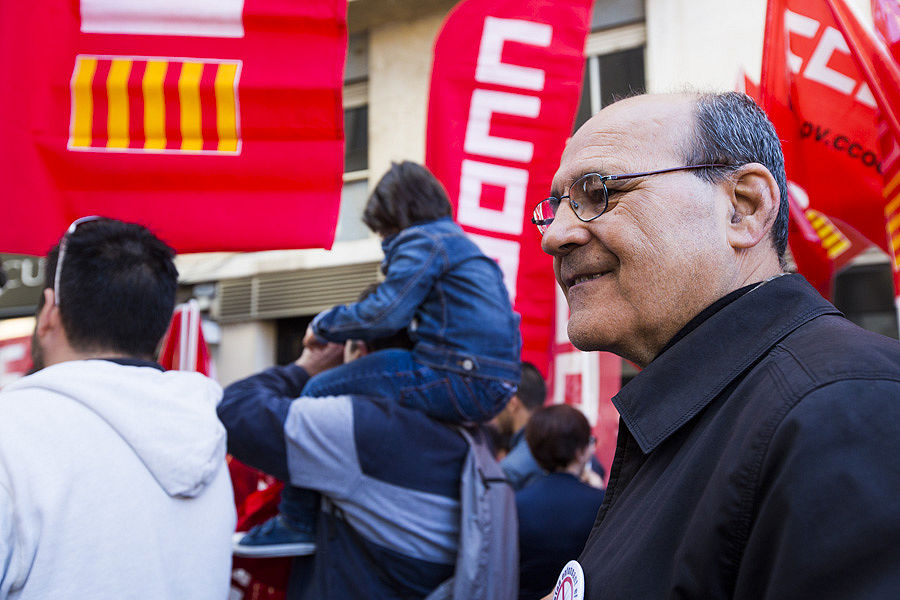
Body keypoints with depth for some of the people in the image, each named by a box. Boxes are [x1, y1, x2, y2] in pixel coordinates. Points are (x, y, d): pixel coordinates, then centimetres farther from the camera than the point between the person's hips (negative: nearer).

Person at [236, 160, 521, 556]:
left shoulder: (423, 241, -4)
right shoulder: (461, 242, 26)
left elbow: (385, 313, -15)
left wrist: (324, 326, 1)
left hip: (458, 384, -10)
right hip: (492, 389, 11)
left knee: (319, 391, -6)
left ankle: (296, 522, -4)